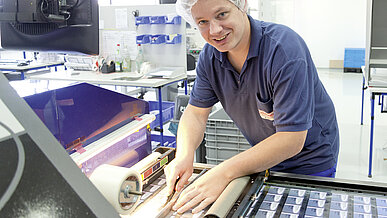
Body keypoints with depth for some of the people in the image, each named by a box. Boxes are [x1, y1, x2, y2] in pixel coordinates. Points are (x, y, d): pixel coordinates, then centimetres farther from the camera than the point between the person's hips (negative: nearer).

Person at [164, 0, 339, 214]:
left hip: (309, 163, -5)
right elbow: (196, 111, -4)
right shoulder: (209, 56, -11)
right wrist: (184, 156, -24)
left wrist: (223, 173, -39)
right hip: (264, 160, 5)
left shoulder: (285, 49, -32)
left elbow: (291, 139, -35)